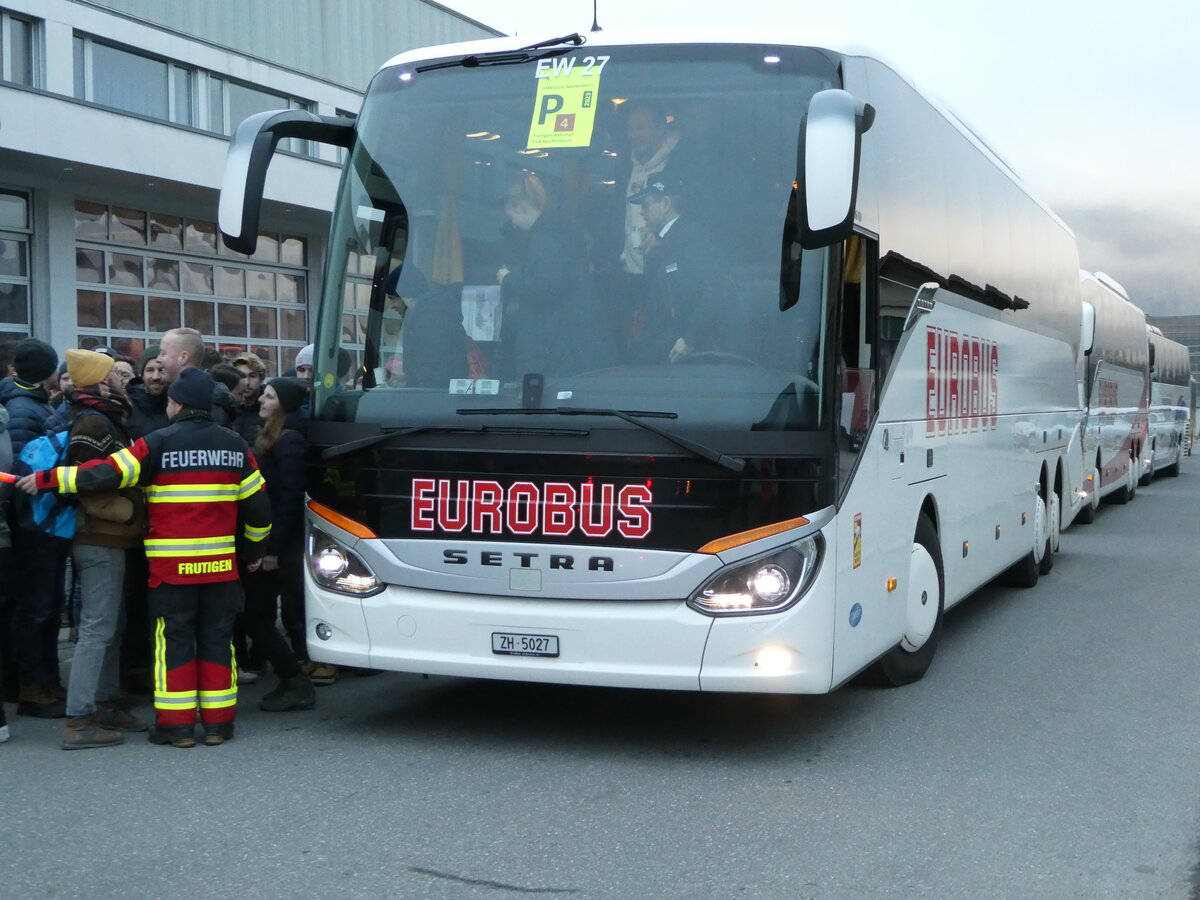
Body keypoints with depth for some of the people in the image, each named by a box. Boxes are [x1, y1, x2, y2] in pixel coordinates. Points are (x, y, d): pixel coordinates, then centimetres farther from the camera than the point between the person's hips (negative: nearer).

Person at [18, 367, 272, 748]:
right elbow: (258, 503, 8)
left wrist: (47, 479, -2)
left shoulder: (158, 444, -7)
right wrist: (255, 550, 22)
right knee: (216, 638, 10)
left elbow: (106, 474, -11)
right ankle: (218, 723, 11)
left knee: (174, 639, 5)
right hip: (221, 562, 3)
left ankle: (177, 723, 5)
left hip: (172, 563, -3)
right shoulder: (235, 445, 6)